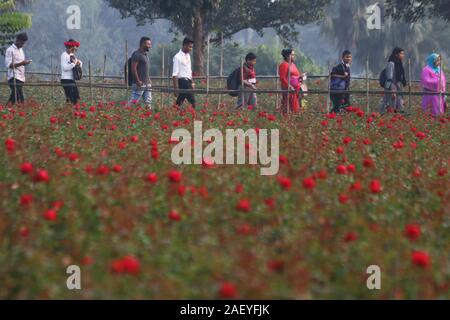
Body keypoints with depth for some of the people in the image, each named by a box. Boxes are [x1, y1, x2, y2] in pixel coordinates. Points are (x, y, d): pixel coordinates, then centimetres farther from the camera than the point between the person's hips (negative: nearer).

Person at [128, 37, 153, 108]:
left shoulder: (145, 55, 17)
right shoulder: (137, 54, -11)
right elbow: (133, 68, -17)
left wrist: (149, 79, 15)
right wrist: (138, 81, -20)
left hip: (147, 83, 9)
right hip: (139, 84, -9)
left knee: (148, 102, 5)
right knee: (133, 102, -8)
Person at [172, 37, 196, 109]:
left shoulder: (188, 56, 14)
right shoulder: (178, 57, -12)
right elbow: (175, 74, -15)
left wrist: (192, 82, 17)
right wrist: (176, 88, -19)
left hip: (188, 81, 8)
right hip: (182, 81, -8)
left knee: (179, 103, 9)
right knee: (193, 102, -12)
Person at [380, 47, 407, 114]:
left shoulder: (399, 64, 17)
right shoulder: (391, 64, -10)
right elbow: (389, 79, -16)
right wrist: (392, 91, -23)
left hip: (398, 90, 9)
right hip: (392, 89, -9)